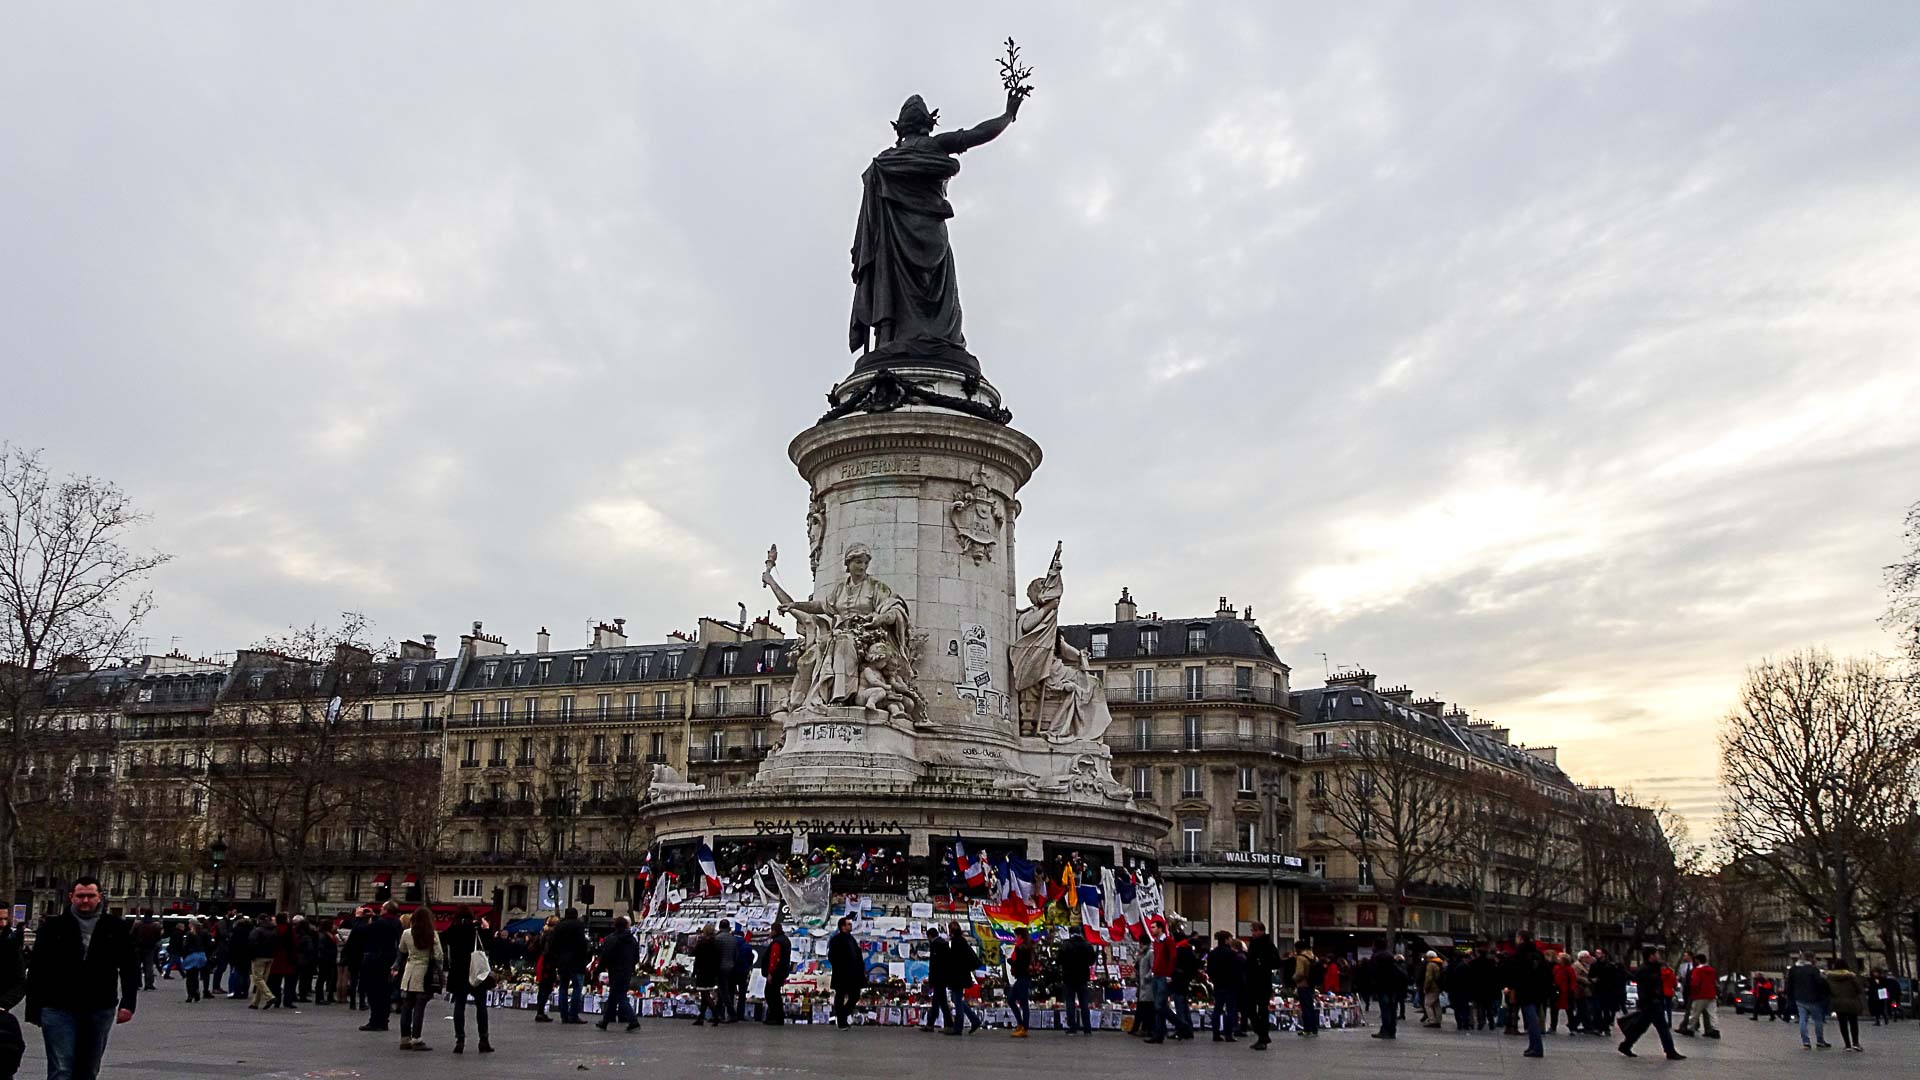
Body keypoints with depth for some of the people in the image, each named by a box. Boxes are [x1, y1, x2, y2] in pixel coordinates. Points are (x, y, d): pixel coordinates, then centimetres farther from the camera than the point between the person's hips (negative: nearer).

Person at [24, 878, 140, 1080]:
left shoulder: (117, 928, 4)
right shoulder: (53, 927, 2)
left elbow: (130, 967, 5)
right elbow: (36, 970, 4)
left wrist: (127, 1003, -3)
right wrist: (33, 1009, 1)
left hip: (100, 1010, 2)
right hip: (58, 1009, -2)